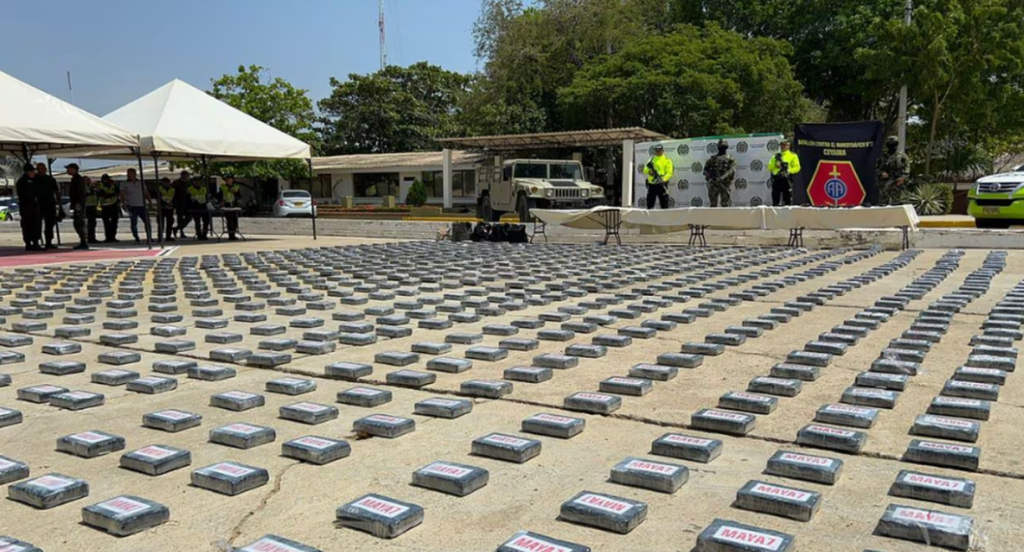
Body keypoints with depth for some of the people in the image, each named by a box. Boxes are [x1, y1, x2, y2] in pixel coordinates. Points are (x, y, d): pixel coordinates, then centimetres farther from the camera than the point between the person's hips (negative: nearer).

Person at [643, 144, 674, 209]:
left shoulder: (667, 160, 1)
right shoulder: (651, 160, 16)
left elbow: (669, 173, -7)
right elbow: (645, 171, 8)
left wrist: (663, 179, -24)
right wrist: (648, 167, -14)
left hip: (661, 184, -5)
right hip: (651, 184, 5)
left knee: (664, 204, -4)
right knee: (650, 204, 11)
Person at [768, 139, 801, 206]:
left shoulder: (793, 156, 7)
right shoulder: (775, 156, 18)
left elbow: (797, 168, -2)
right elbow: (769, 168, 11)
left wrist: (788, 170, -17)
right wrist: (775, 165, -8)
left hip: (786, 180, -3)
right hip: (776, 179, 4)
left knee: (788, 200, -4)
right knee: (775, 200, 5)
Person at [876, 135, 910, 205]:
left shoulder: (902, 156, 5)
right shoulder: (883, 156, 9)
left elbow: (906, 168, 0)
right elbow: (876, 168, 10)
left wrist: (903, 177, -15)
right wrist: (881, 173, -9)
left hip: (897, 183, -1)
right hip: (884, 183, 1)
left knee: (896, 203, 0)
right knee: (883, 202, -2)